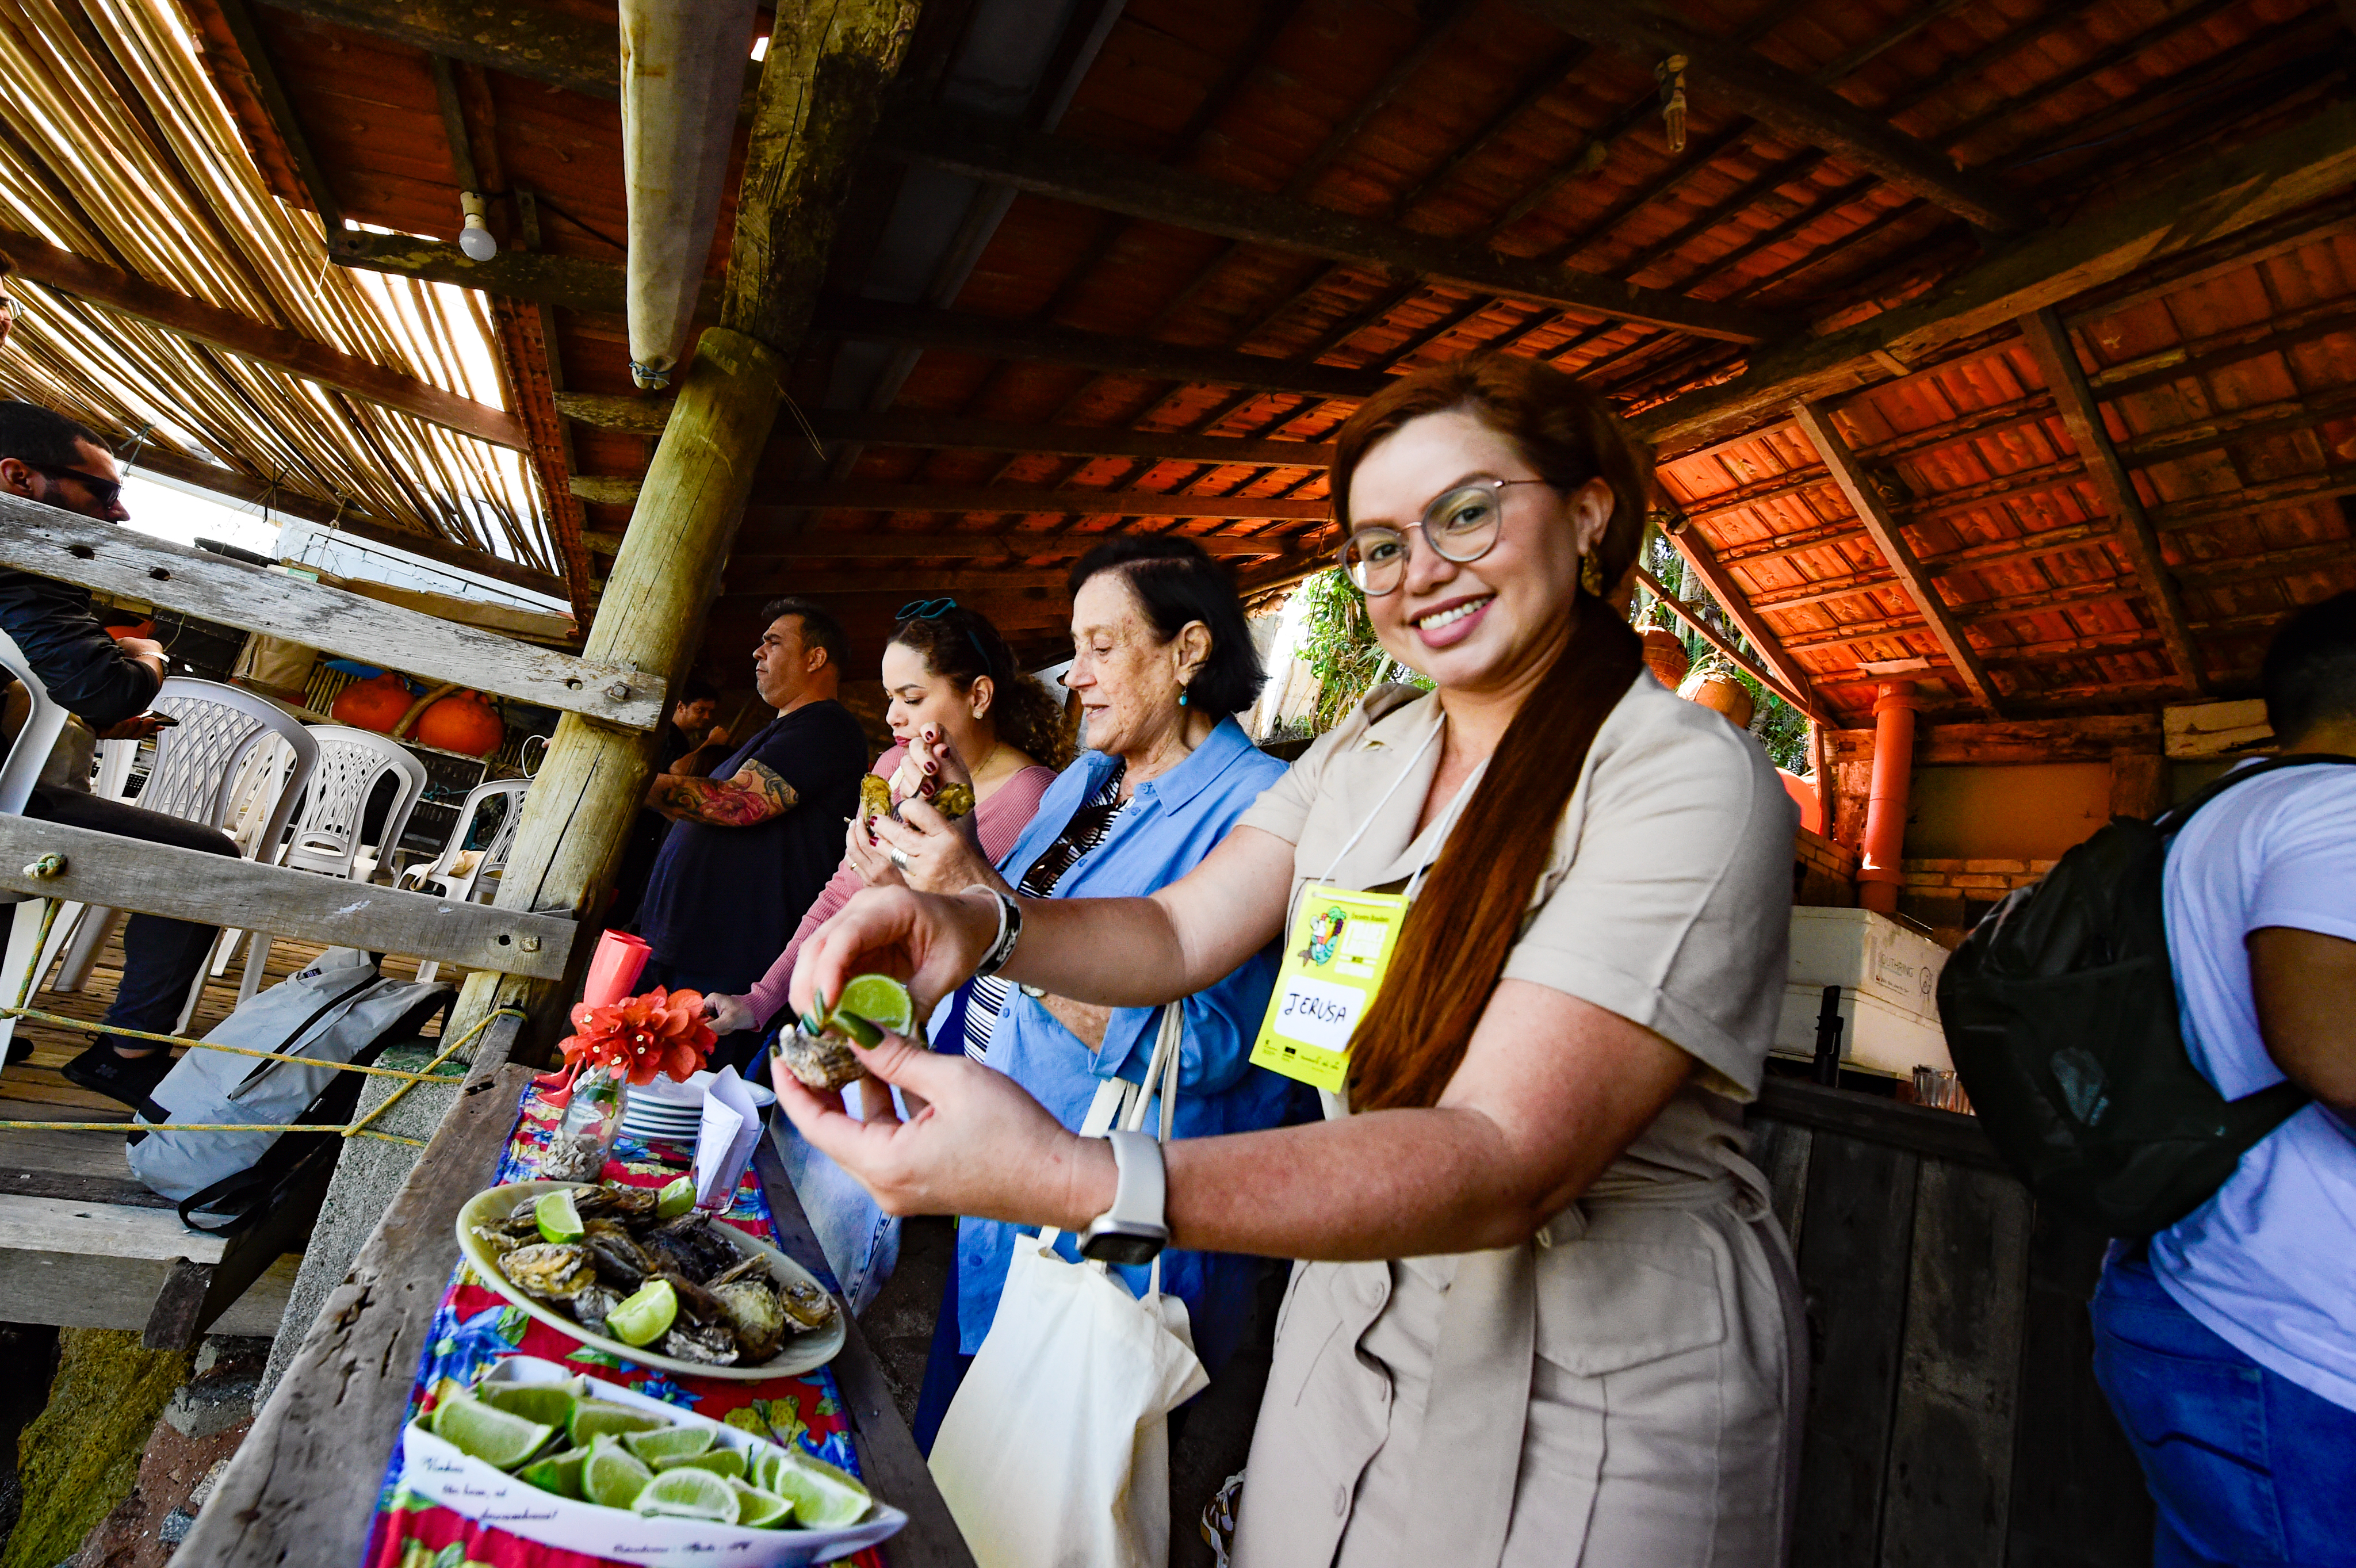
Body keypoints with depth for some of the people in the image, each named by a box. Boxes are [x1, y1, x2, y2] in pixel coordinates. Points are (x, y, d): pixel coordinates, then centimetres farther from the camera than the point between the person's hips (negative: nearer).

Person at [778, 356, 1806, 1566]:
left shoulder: (1694, 785, -21)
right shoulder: (1374, 743, 1)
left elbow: (1503, 1161, -31)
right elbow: (1180, 935, -3)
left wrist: (1081, 1182, -42)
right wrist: (979, 925, -23)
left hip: (1604, 1388, -5)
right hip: (1350, 1325, 6)